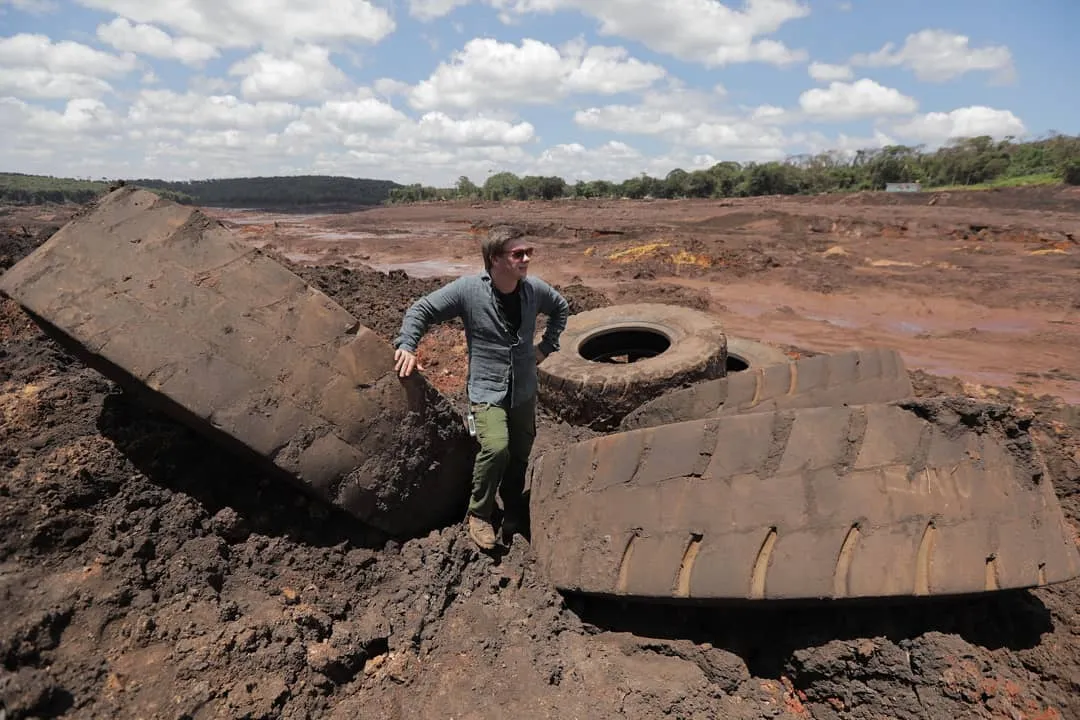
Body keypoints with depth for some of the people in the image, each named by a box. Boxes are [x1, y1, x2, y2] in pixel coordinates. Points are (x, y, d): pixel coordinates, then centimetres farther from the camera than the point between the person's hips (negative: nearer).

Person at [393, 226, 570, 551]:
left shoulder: (535, 289, -4)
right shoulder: (468, 289, -15)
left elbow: (561, 308, 18)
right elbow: (421, 309, -7)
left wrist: (547, 346, 10)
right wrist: (406, 345, -19)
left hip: (524, 391, 5)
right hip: (487, 390, -4)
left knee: (520, 455, 14)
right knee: (496, 448, -25)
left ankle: (514, 515, 40)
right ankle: (479, 514, 2)